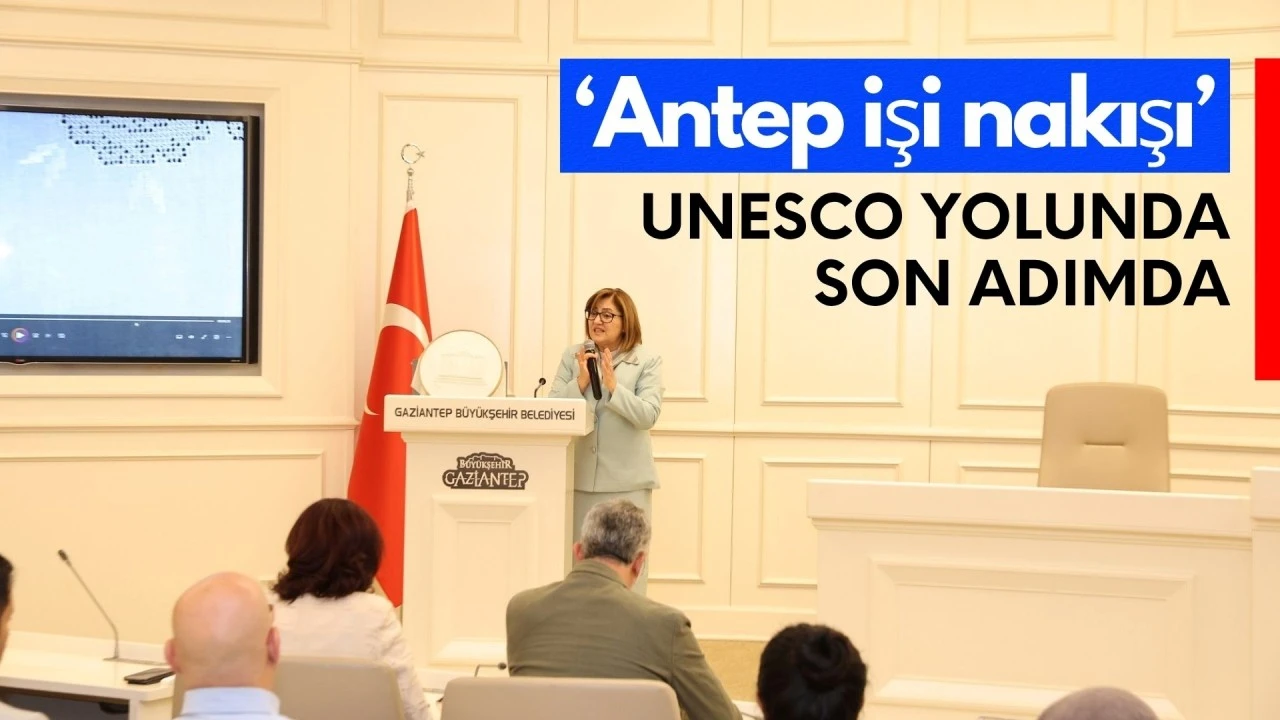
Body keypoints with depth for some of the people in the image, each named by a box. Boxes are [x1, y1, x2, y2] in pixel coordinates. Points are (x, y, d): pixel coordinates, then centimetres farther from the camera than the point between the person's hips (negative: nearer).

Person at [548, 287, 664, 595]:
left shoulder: (648, 361, -1)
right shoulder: (573, 356, 6)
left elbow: (648, 416, -12)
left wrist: (613, 385, -20)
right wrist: (581, 381, -14)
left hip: (627, 480, -2)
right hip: (581, 476, 3)